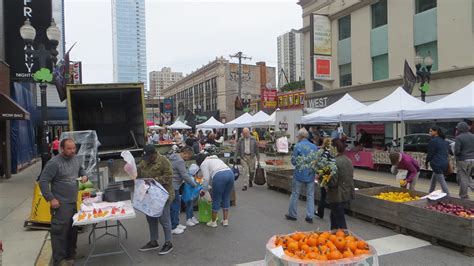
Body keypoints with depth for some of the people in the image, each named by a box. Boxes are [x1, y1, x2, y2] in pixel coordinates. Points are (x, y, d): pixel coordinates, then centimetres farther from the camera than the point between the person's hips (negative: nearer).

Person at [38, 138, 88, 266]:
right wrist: (51, 199, -19)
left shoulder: (75, 159, 5)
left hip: (73, 202, 8)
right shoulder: (54, 163, -19)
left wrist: (84, 176, 2)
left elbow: (81, 169, 25)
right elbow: (43, 181, -17)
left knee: (73, 230, 17)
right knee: (60, 231, -3)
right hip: (60, 204, -8)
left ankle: (70, 255, 33)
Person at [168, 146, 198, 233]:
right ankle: (173, 228, 9)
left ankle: (176, 224, 29)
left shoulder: (174, 157, 13)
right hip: (173, 186, -10)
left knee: (177, 205, 18)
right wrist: (195, 185, -9)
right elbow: (185, 176, -19)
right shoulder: (180, 161, -19)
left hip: (172, 186, 11)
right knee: (175, 207, -1)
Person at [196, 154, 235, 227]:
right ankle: (225, 220, 23)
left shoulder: (204, 164, 11)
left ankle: (213, 222, 18)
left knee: (216, 200, 6)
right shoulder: (215, 159, 34)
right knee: (226, 198, 17)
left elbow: (206, 179, 2)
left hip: (220, 176, -7)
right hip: (230, 173, 7)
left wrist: (204, 190, 12)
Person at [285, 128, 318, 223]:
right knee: (310, 196, 11)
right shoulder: (314, 147, -1)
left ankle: (292, 214, 21)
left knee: (295, 195, 10)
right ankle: (310, 216, 13)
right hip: (311, 175, 3)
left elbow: (293, 161, -10)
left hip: (299, 174, -3)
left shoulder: (298, 146, -12)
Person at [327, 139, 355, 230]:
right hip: (347, 194, 9)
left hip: (337, 196, -9)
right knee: (333, 216, 24)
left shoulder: (335, 162, -22)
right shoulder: (349, 161, 5)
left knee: (340, 220, 2)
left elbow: (333, 182, -22)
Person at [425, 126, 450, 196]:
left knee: (442, 182, -5)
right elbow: (447, 150, 19)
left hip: (437, 164, -10)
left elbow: (430, 154, -11)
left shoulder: (433, 141, -13)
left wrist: (426, 162, 4)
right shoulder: (443, 141, 14)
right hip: (444, 163, 10)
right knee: (433, 180, 21)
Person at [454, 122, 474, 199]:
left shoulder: (459, 138, -14)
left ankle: (464, 197, 11)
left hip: (463, 161, -6)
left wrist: (456, 154, 3)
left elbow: (456, 151, -18)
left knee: (463, 178, 4)